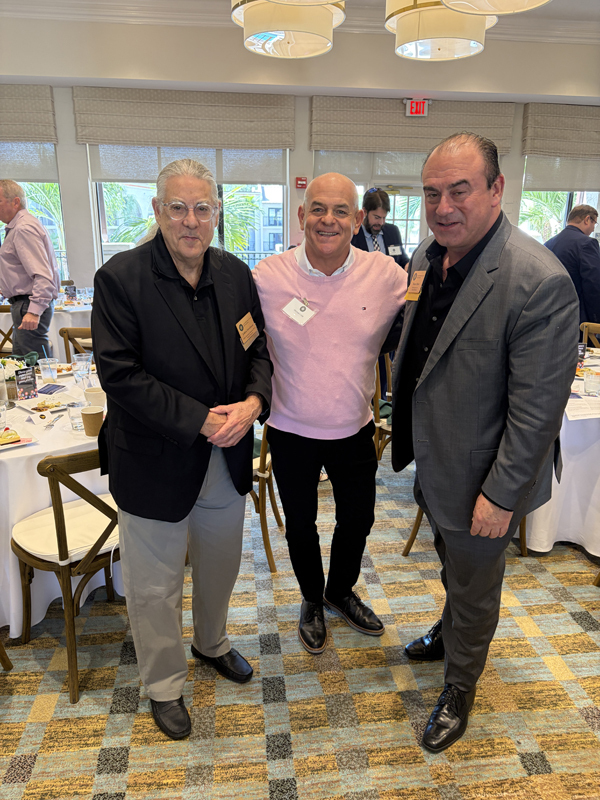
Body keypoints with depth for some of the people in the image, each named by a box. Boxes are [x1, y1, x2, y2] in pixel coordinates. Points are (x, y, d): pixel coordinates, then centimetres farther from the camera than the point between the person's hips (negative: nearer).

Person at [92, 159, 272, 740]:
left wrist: (252, 403, -16)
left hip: (226, 458, 5)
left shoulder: (235, 274, 1)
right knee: (155, 588, 14)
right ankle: (164, 685, 40)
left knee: (220, 568, 25)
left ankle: (211, 643, 54)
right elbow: (119, 374, -19)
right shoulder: (120, 278, -14)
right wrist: (200, 420, -22)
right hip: (154, 464, -4)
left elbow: (258, 350, 4)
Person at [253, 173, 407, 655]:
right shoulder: (267, 277, -13)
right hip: (292, 433, -1)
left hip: (354, 429, 2)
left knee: (358, 520, 20)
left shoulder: (386, 275, -10)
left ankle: (341, 591, 51)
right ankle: (312, 601, 47)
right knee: (300, 525, 18)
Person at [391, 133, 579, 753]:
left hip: (480, 479, -7)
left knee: (473, 589, 17)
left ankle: (459, 689, 43)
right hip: (431, 459, 7)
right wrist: (405, 432, 11)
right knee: (450, 563, 31)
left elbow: (537, 409, -24)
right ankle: (450, 631, 60)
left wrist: (501, 495, -20)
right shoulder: (427, 255, -2)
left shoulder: (540, 281, -27)